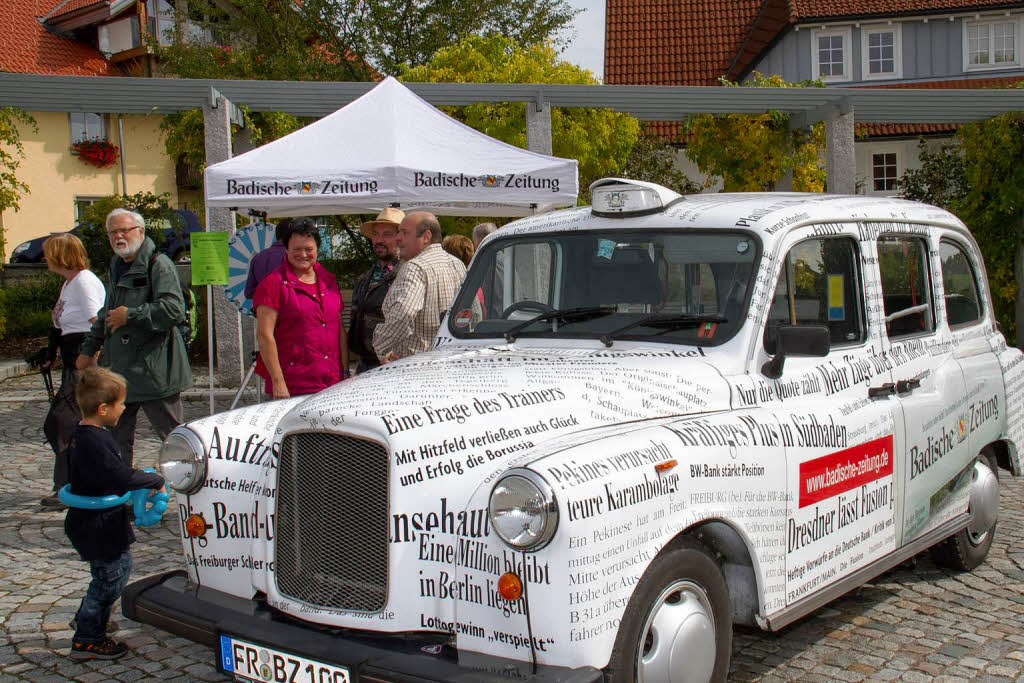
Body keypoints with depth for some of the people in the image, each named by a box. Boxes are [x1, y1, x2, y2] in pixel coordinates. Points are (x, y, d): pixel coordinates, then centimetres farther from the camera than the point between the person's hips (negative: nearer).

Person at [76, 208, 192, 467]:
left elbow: (174, 310, -23)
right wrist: (88, 349, 31)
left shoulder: (158, 264, -10)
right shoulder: (117, 267, 19)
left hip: (154, 370, -8)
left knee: (172, 435, -1)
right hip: (119, 368, 9)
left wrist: (130, 316, -17)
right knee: (117, 437, 13)